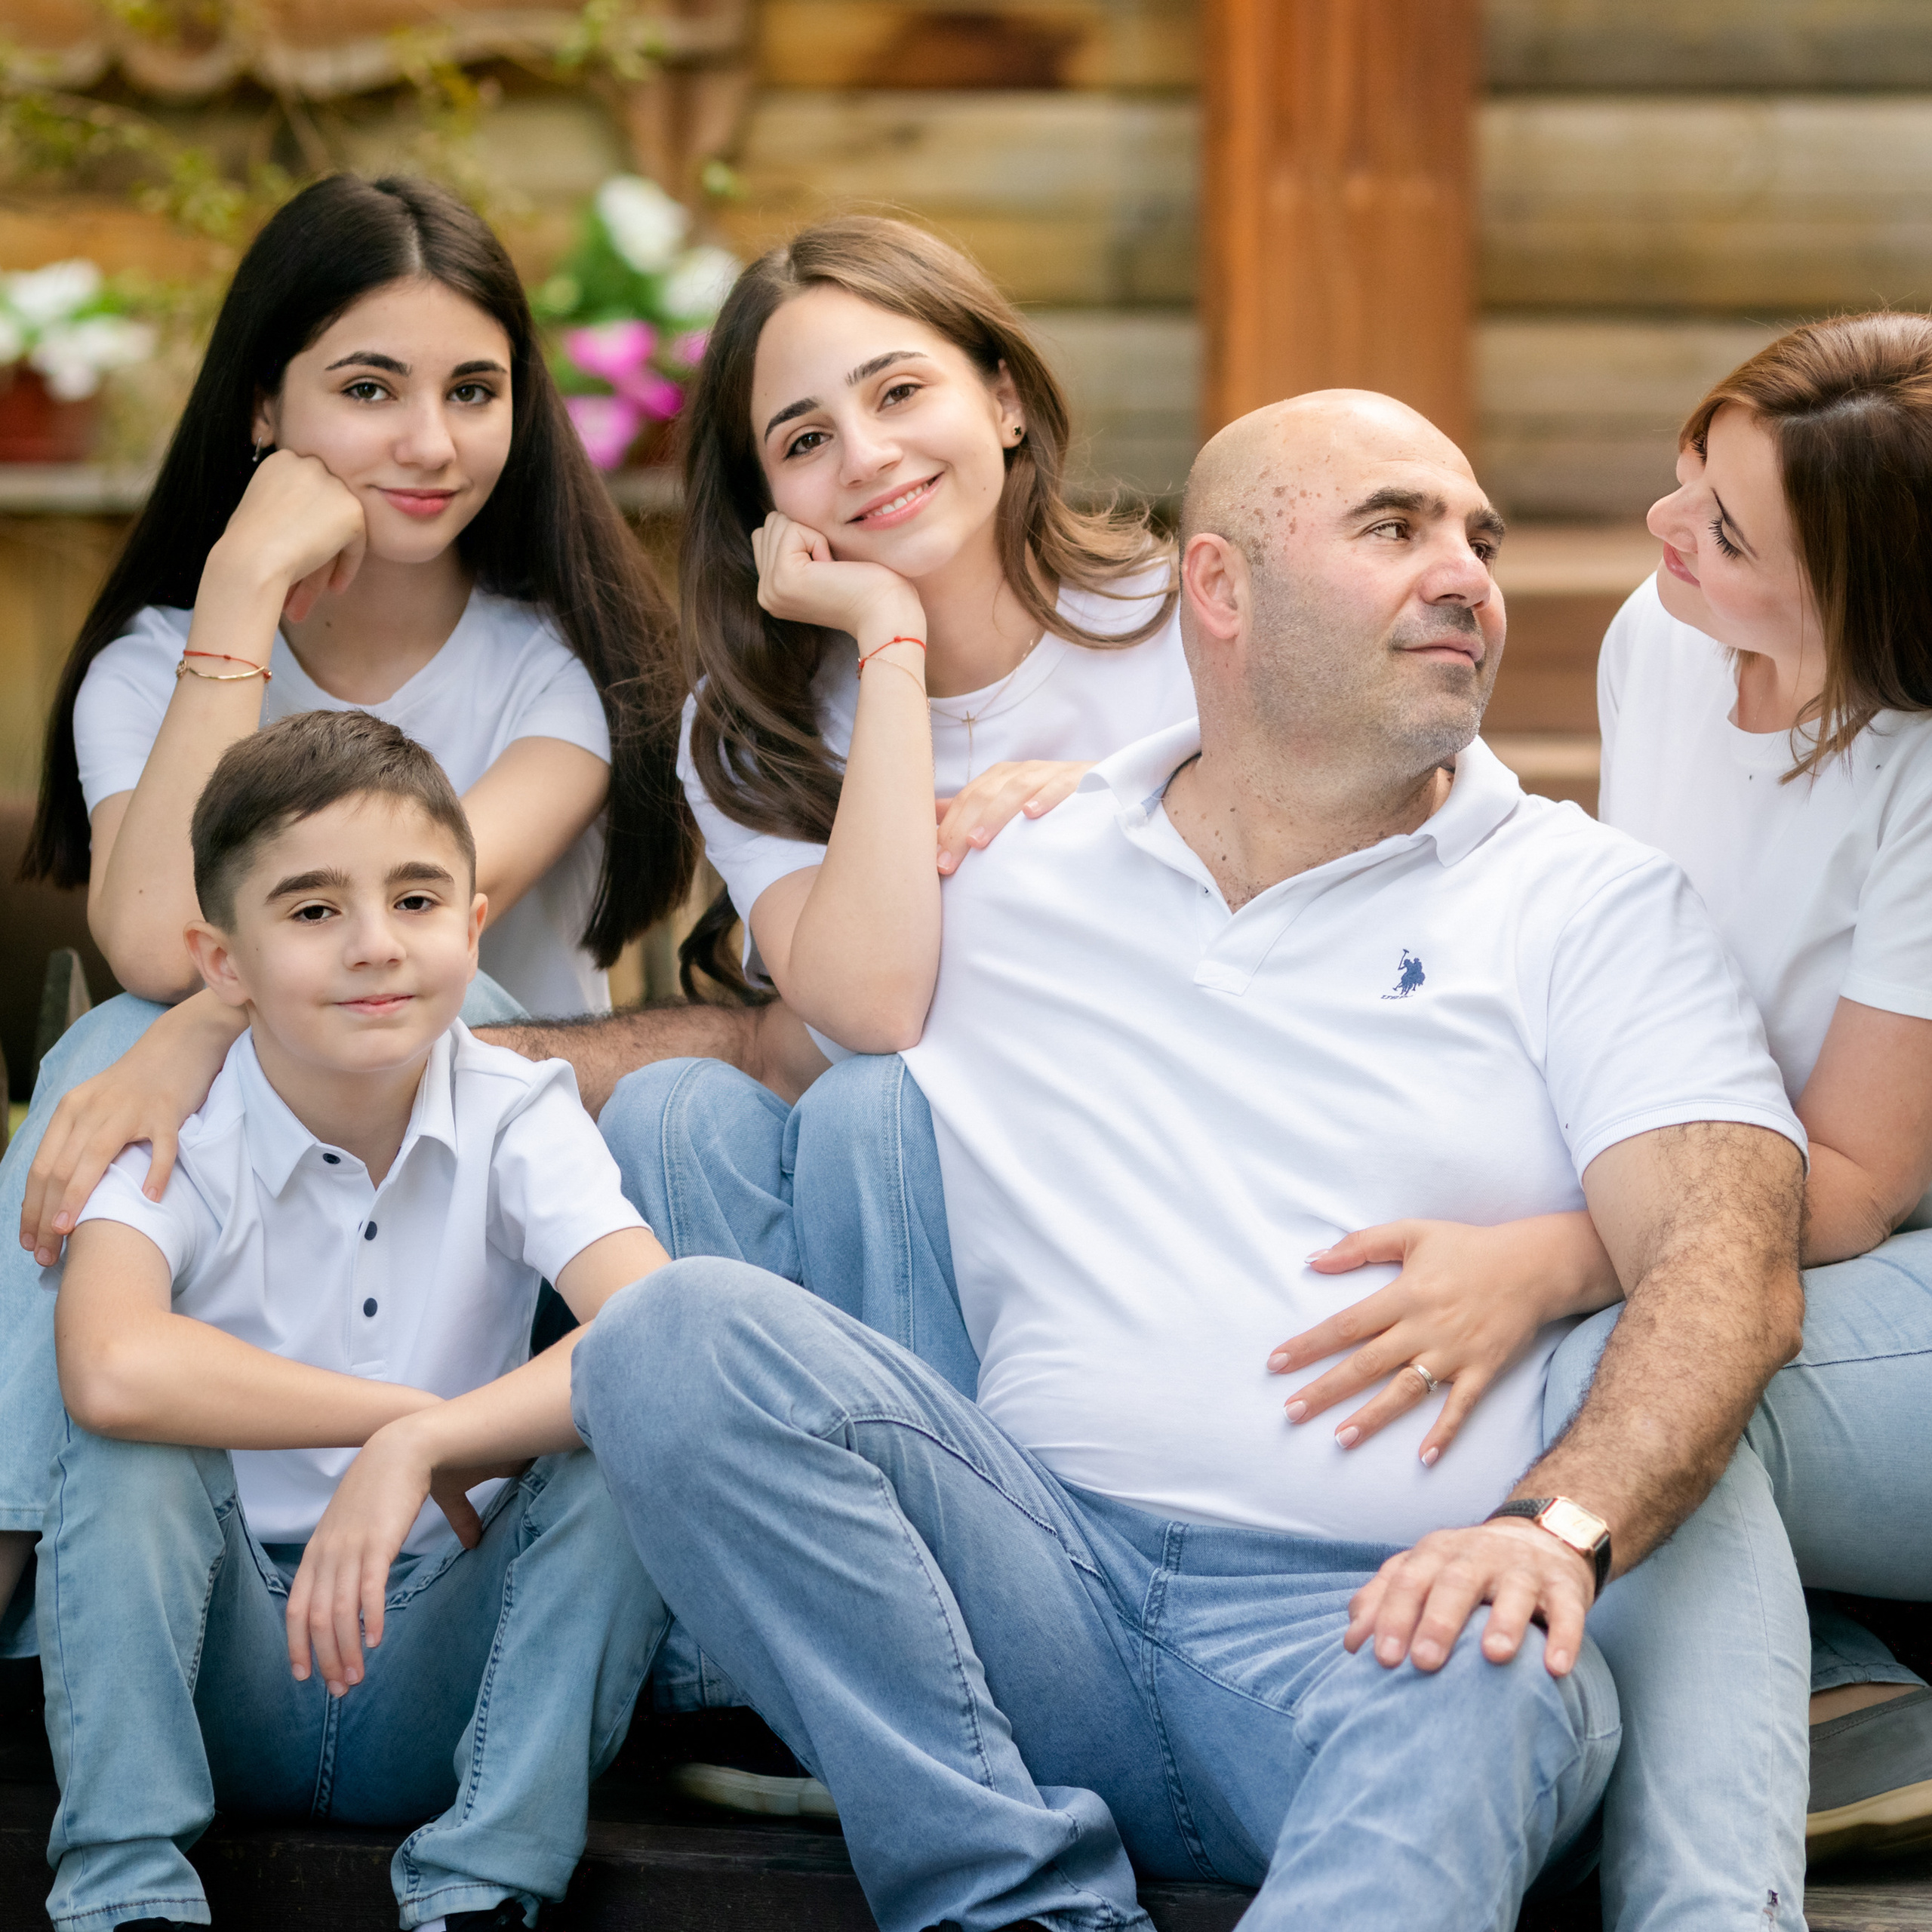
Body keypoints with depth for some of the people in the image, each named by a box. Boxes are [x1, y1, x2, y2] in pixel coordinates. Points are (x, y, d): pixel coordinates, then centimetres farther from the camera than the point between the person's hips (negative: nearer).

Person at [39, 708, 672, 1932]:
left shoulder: (518, 1119, -7)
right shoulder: (173, 1139, -11)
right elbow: (110, 1371, -34)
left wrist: (419, 1449, -35)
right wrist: (405, 1415, -26)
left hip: (439, 1679, 1)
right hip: (229, 1661, -1)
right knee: (134, 1434, -26)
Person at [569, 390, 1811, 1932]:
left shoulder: (1594, 906, 12)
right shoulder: (1001, 879, 19)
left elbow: (1730, 1266, -2)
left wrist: (1556, 1526, -23)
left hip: (1377, 1617, -3)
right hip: (1053, 1578, 3)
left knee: (1473, 1701, -40)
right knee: (685, 1327, -21)